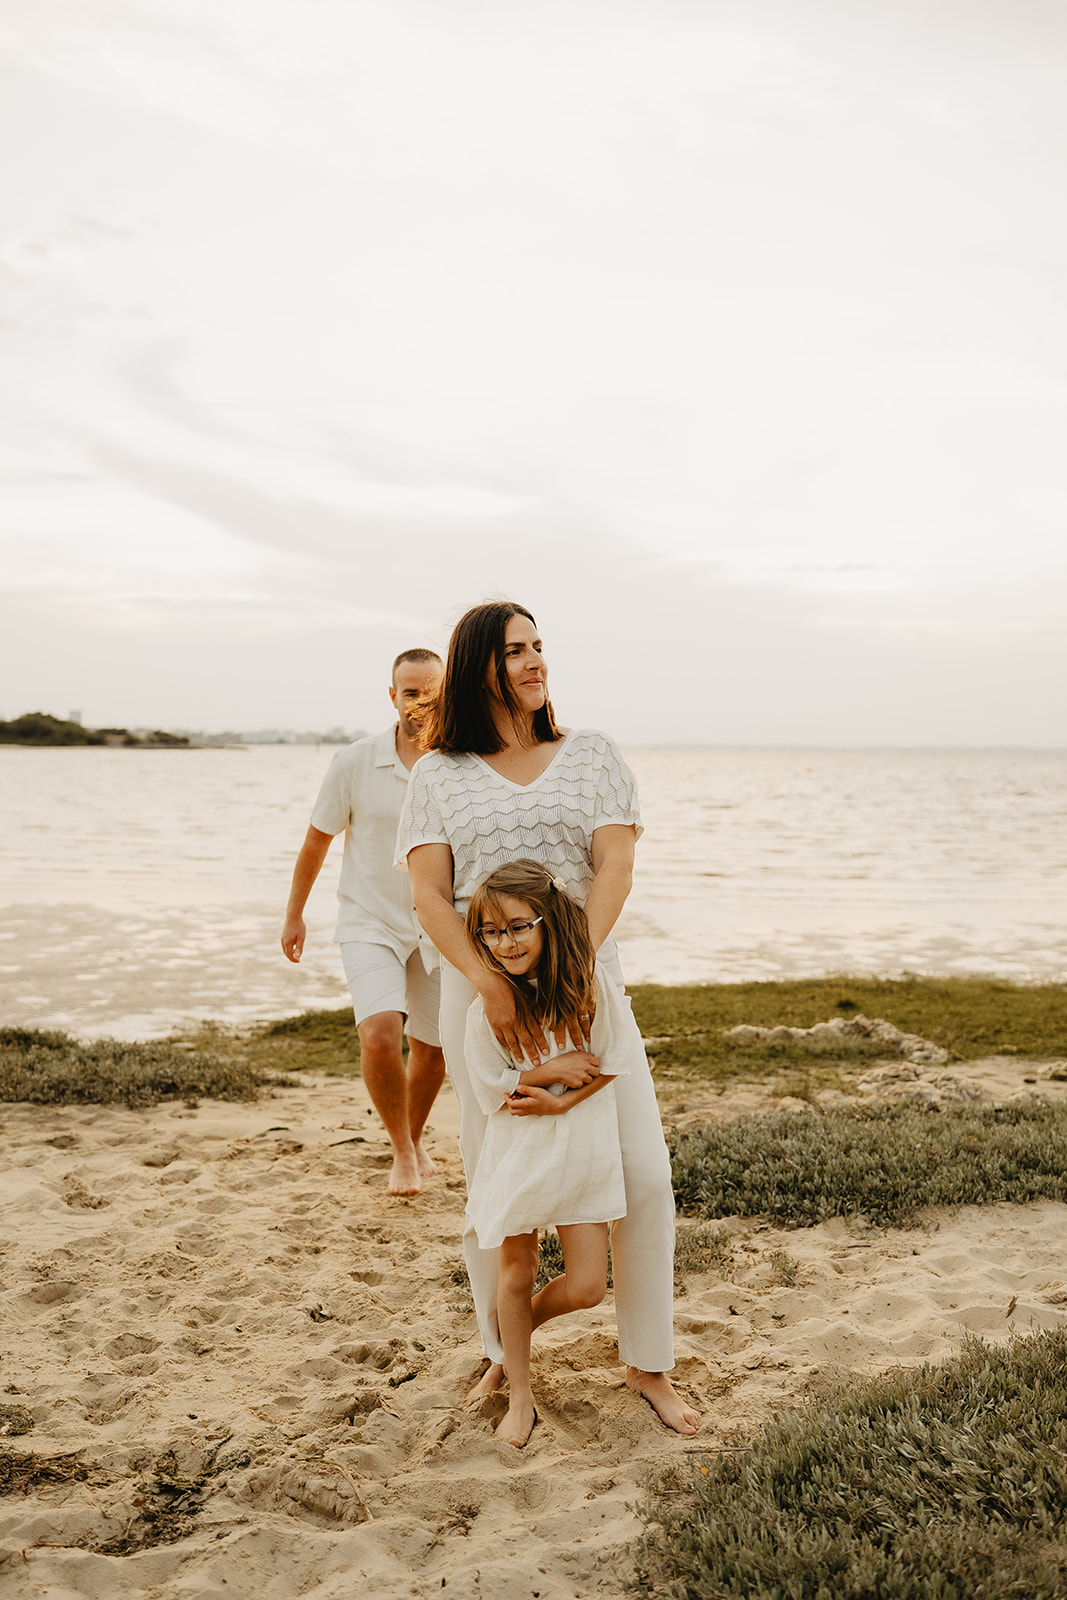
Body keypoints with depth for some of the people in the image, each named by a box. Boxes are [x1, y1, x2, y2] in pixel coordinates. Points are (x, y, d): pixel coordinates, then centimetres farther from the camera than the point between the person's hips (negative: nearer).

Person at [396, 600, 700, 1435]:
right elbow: (428, 895, -6)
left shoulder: (591, 754, 5)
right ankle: (504, 1355, 28)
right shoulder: (439, 776, 4)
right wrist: (489, 982, -21)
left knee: (641, 1170, -3)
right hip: (480, 985, 0)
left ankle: (649, 1364, 15)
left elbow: (615, 868, -6)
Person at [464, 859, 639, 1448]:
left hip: (583, 1151, 1)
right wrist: (554, 1069, -16)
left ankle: (519, 1324, 36)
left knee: (586, 1287, 3)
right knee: (516, 1274, 11)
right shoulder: (486, 1007, -13)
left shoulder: (589, 989, -11)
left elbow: (615, 1062, -6)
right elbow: (492, 1087, -8)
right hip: (517, 1154, -1)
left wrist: (560, 1102, -15)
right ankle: (519, 1396, 30)